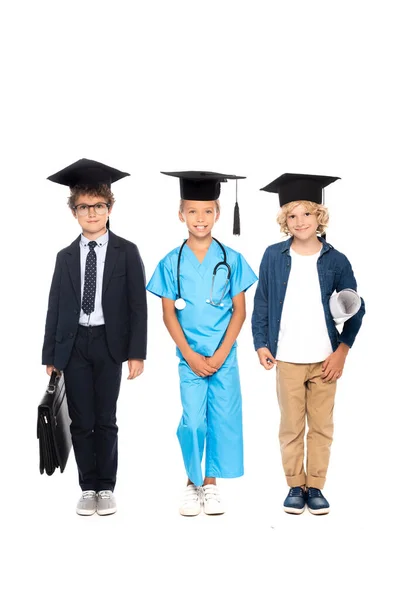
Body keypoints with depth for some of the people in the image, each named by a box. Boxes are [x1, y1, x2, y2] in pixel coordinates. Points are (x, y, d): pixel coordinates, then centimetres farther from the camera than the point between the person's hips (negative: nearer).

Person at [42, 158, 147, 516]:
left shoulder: (126, 252, 2)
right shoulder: (66, 257, 9)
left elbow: (138, 304, -2)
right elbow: (55, 307, 6)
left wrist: (137, 352, -8)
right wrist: (50, 355, 2)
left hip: (109, 343, -2)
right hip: (74, 345, 2)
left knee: (106, 420, 5)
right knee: (81, 421, 6)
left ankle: (107, 488, 18)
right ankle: (88, 488, 18)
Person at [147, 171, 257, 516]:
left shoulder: (232, 260, 0)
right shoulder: (171, 263, 0)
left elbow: (240, 310, 0)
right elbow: (168, 313, 0)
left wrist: (220, 353, -8)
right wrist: (191, 355, -8)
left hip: (224, 355, 1)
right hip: (190, 356, -1)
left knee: (223, 420, 3)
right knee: (193, 422, -3)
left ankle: (210, 484, 18)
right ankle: (193, 483, 17)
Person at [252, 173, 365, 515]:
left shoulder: (335, 260, 0)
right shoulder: (274, 256, 0)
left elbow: (356, 308, 5)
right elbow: (261, 304, 4)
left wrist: (342, 350, -2)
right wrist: (261, 343, -3)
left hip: (325, 359, 1)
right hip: (287, 359, 0)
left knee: (322, 426, 6)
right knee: (291, 427, 6)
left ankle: (316, 486, 18)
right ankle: (295, 486, 18)